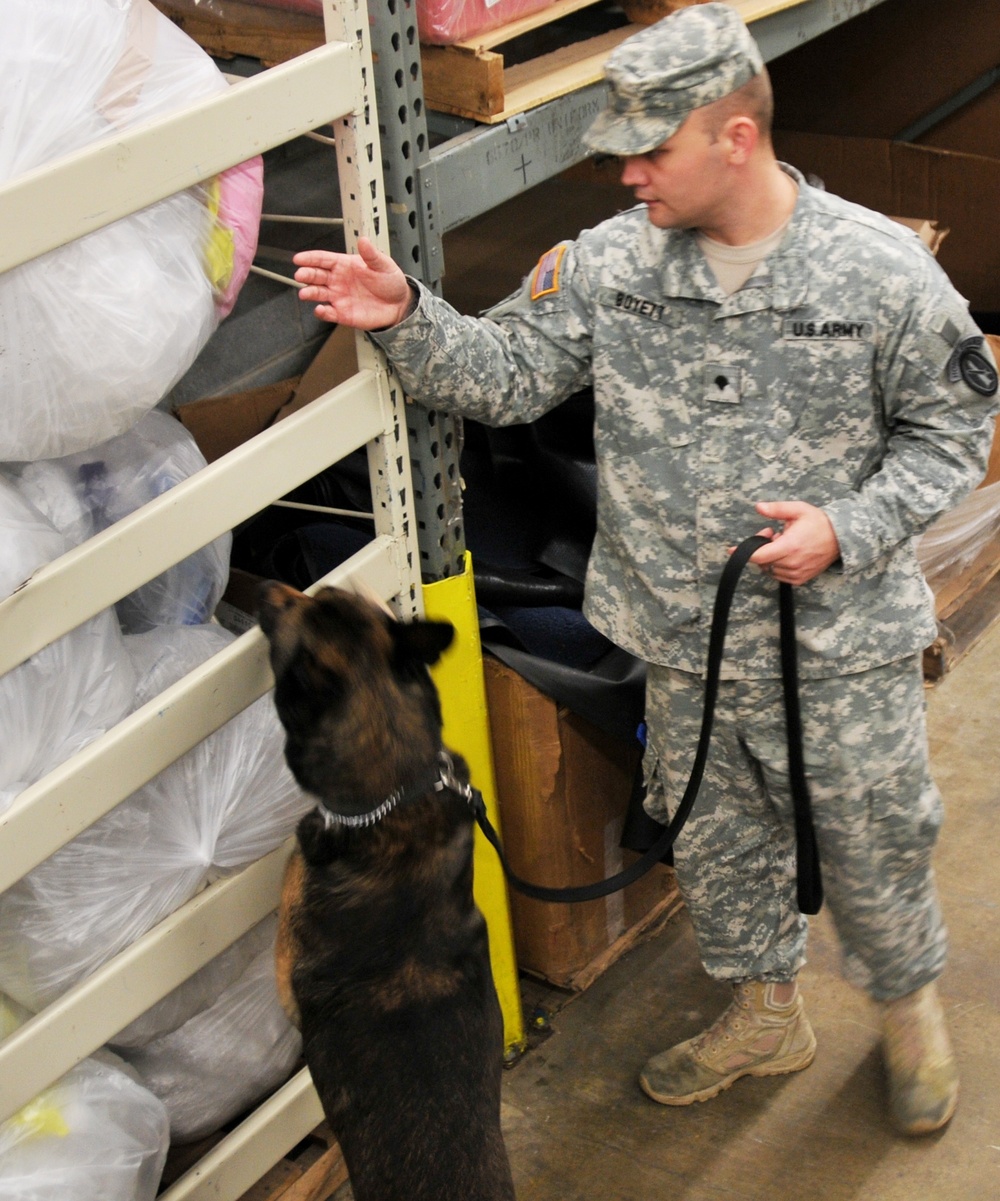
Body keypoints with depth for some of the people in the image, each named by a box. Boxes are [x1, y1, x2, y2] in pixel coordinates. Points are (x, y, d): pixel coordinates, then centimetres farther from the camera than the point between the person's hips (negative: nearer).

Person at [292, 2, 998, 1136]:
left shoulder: (879, 269, -15)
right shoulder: (614, 258, -7)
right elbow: (507, 372, -4)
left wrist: (847, 530, -20)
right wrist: (406, 317, -21)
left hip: (840, 641, -3)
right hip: (683, 642, 3)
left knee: (873, 845, 14)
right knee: (712, 839, 21)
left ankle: (909, 1009, 44)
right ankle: (765, 1011, 47)